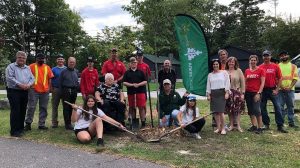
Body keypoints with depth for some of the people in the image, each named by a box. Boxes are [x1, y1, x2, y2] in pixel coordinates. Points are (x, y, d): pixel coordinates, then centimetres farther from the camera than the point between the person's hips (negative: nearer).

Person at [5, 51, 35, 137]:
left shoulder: (28, 68, 16)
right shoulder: (11, 66, -1)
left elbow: (32, 78, 10)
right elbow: (10, 78, -14)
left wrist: (28, 85, -10)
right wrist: (20, 85, -19)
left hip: (25, 92, 6)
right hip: (13, 91, -5)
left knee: (23, 111, 10)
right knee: (15, 111, -7)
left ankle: (21, 128, 21)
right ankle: (14, 131, -2)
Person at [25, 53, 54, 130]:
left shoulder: (47, 67, 11)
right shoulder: (32, 66, 1)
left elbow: (50, 78, 11)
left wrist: (49, 88, 3)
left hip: (45, 91, 4)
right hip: (34, 90, -3)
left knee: (43, 108, 7)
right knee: (31, 107, -3)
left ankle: (41, 124, 15)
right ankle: (28, 123, 6)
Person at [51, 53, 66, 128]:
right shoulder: (54, 69, 6)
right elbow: (51, 80, 7)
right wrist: (51, 89, -3)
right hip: (56, 89, 0)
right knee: (55, 107, 4)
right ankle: (54, 123, 11)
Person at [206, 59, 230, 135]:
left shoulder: (224, 72, 6)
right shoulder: (210, 75, 15)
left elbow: (227, 83, 1)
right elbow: (208, 85, 15)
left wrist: (227, 92, -7)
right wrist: (208, 94, 8)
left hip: (221, 93, -4)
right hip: (213, 94, 4)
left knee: (221, 111, -10)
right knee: (215, 112, 2)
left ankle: (223, 128, 0)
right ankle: (218, 128, 10)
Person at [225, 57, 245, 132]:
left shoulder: (238, 71, 2)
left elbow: (242, 83, 0)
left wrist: (242, 93, -5)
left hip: (237, 92, -1)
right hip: (228, 93, 2)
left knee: (238, 109, -1)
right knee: (229, 110, 5)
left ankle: (238, 126, 7)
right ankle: (231, 125, 17)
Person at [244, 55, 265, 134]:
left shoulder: (261, 70, -2)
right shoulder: (247, 71, 10)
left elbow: (262, 83, -6)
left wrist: (258, 93, -15)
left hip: (256, 93, -5)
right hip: (248, 92, 5)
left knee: (257, 110, -13)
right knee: (250, 110, 9)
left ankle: (260, 127, -4)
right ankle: (254, 126, 20)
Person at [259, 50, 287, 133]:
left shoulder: (275, 66, 1)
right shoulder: (260, 67, 2)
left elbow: (280, 79, 3)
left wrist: (276, 90, -4)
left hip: (273, 90, -1)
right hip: (263, 90, 1)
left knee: (277, 107, -3)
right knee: (263, 108, 7)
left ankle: (280, 126, 4)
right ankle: (266, 124, 21)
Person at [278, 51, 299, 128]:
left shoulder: (293, 66, 10)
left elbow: (295, 78, 3)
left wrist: (290, 87, -11)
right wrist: (281, 87, -11)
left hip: (290, 89, 1)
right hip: (280, 90, -1)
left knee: (291, 106, 5)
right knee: (280, 107, 0)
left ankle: (291, 122, 12)